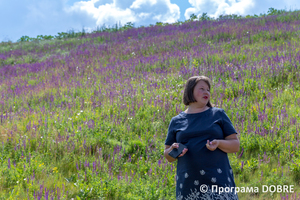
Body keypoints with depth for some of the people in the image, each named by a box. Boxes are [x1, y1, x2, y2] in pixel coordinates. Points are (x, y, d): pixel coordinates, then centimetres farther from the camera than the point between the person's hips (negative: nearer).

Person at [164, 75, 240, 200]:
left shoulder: (218, 114, 10)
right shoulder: (176, 122, 12)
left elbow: (235, 145, 8)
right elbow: (168, 156, 16)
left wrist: (218, 143, -12)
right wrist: (173, 150, -7)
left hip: (218, 180, -1)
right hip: (188, 184, 1)